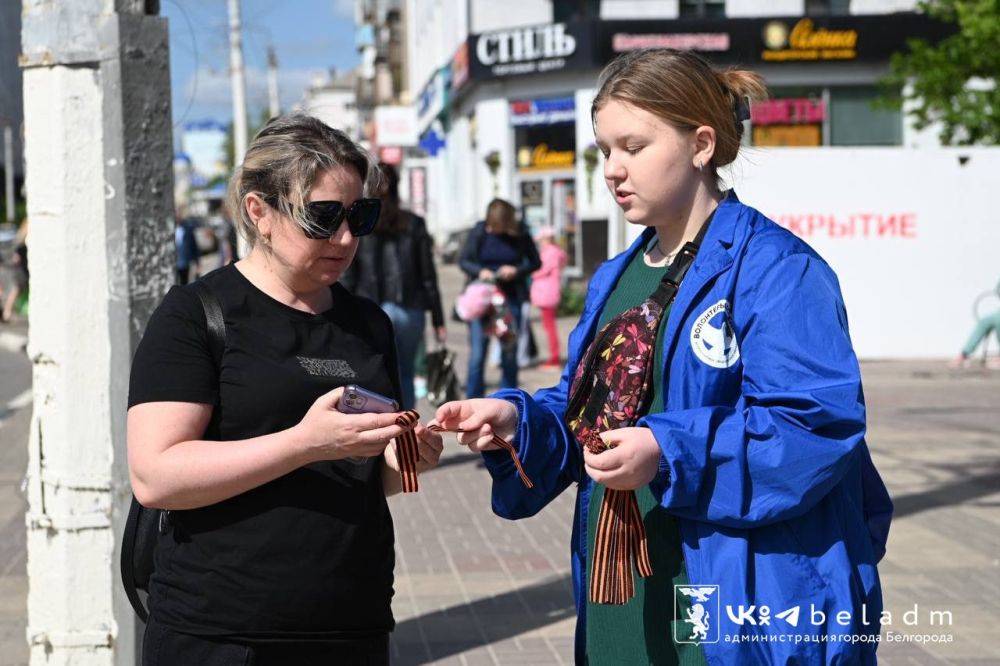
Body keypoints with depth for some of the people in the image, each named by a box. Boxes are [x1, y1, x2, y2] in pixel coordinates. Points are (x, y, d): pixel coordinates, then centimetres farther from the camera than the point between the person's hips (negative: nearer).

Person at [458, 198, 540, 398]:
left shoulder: (520, 233, -3)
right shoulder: (479, 232, -4)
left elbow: (535, 262, 6)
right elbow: (463, 260, 3)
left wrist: (517, 270, -13)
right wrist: (479, 271, -16)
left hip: (510, 299, 1)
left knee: (510, 353, 6)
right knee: (477, 352, -4)